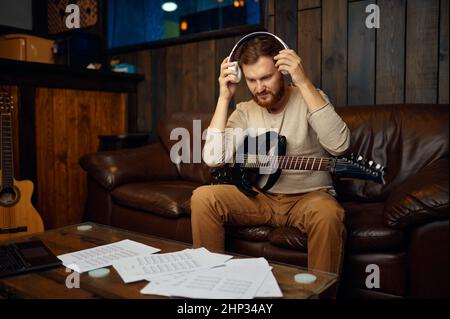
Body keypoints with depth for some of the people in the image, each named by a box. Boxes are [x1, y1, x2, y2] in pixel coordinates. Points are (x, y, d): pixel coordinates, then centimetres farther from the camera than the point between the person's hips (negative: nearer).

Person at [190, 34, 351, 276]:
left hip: (307, 197, -2)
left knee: (328, 214, -35)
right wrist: (224, 97, -11)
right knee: (203, 197, -19)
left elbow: (339, 146, -27)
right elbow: (213, 158, -11)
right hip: (259, 197, 3)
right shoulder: (245, 112, 3)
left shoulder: (309, 100, -6)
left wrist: (303, 82, -27)